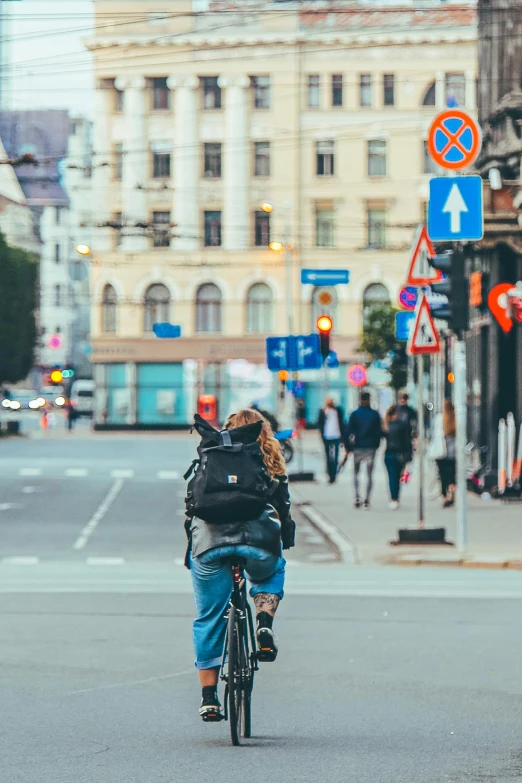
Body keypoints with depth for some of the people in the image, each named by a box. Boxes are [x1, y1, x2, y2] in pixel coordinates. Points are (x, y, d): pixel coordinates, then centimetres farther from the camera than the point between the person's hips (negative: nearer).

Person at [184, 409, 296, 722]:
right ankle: (265, 624, 7)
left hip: (209, 543, 1)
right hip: (258, 542, 0)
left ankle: (209, 699, 12)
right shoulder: (271, 464, 21)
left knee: (209, 620, 14)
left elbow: (191, 509, 21)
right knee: (271, 574, 35)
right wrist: (285, 544, 30)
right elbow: (284, 512, 18)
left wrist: (191, 551, 30)